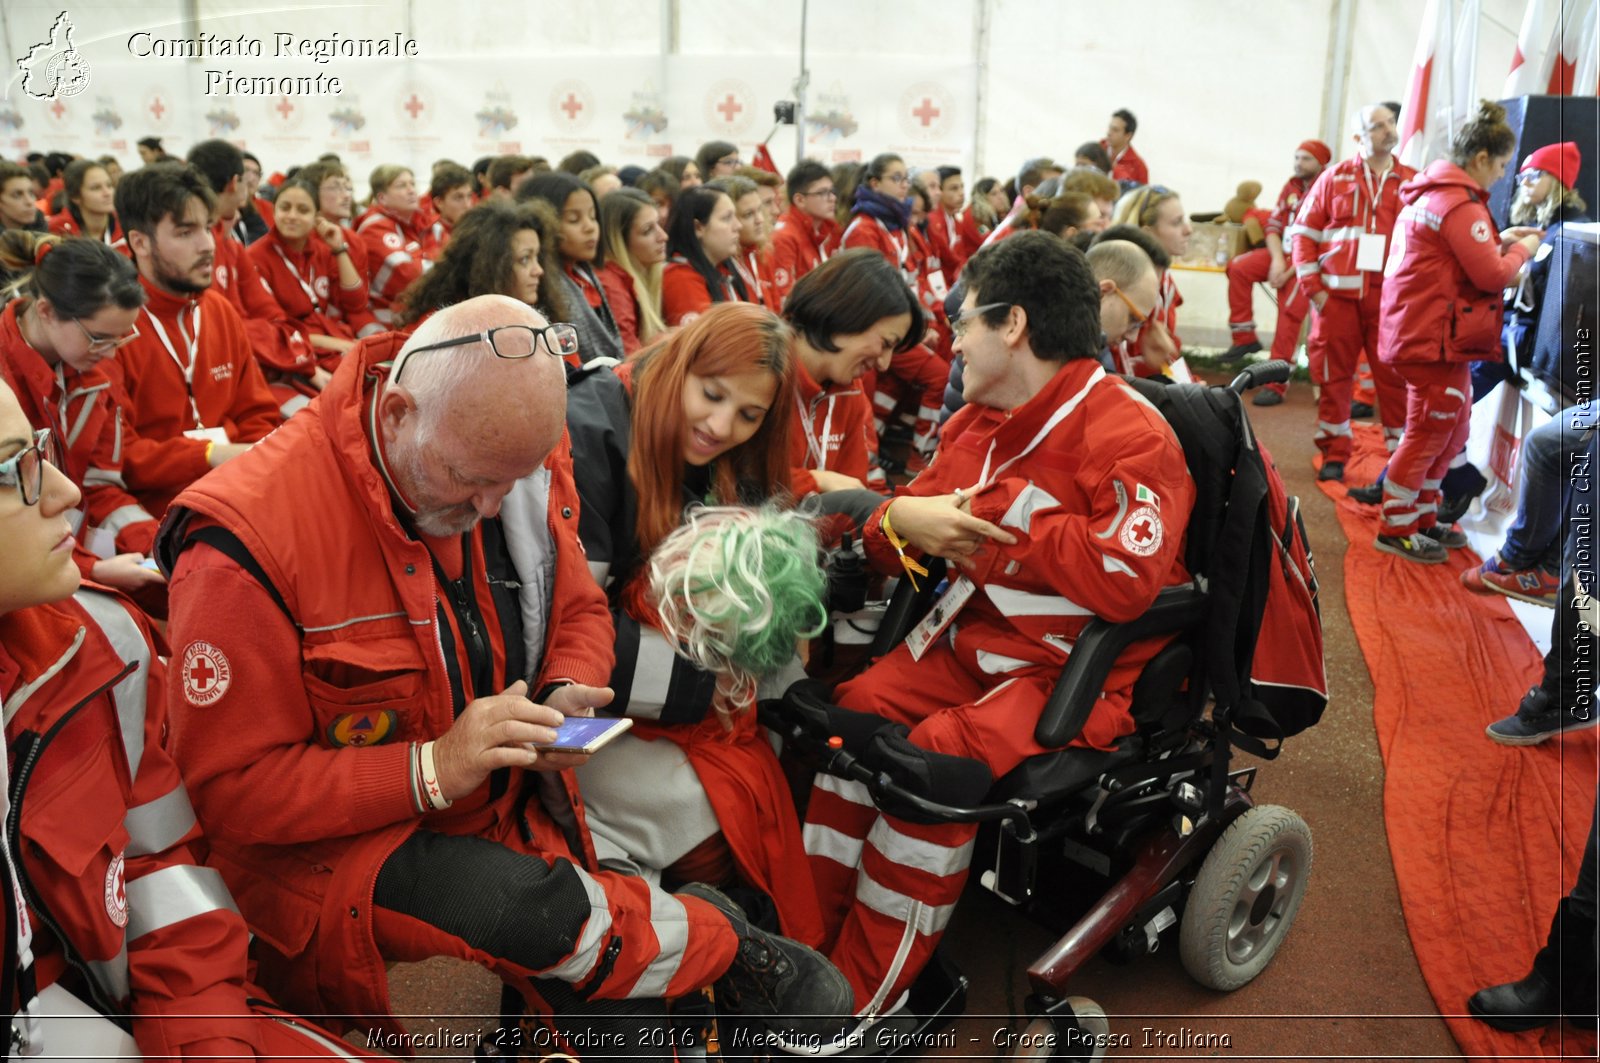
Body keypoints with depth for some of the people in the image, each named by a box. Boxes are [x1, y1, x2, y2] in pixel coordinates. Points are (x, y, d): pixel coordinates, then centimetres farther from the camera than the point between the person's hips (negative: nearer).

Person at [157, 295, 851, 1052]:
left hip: (508, 812, 5)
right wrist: (434, 770, -28)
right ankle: (722, 946, -4)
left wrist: (565, 698, -12)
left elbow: (580, 611, 11)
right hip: (333, 845, -5)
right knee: (530, 908, -29)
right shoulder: (247, 540, -23)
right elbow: (234, 789, -19)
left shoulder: (522, 474, -6)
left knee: (619, 1014, -12)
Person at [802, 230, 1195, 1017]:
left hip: (1081, 669, -8)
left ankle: (857, 1003, -13)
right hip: (976, 642, 8)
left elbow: (1123, 582, -28)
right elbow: (896, 544, 14)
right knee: (856, 711, -12)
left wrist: (999, 513, -19)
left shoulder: (1126, 434, -14)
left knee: (937, 754, -26)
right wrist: (899, 520, -12)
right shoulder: (975, 424, 10)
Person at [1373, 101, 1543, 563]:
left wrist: (1499, 240, 11)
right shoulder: (1461, 205, -18)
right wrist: (1521, 250, -1)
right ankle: (1396, 529, 7)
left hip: (1420, 331, 10)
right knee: (1429, 433, -1)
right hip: (1435, 338, -10)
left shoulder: (1433, 193, 13)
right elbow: (1491, 275, -18)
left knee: (1451, 428, 18)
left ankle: (1423, 517, 27)